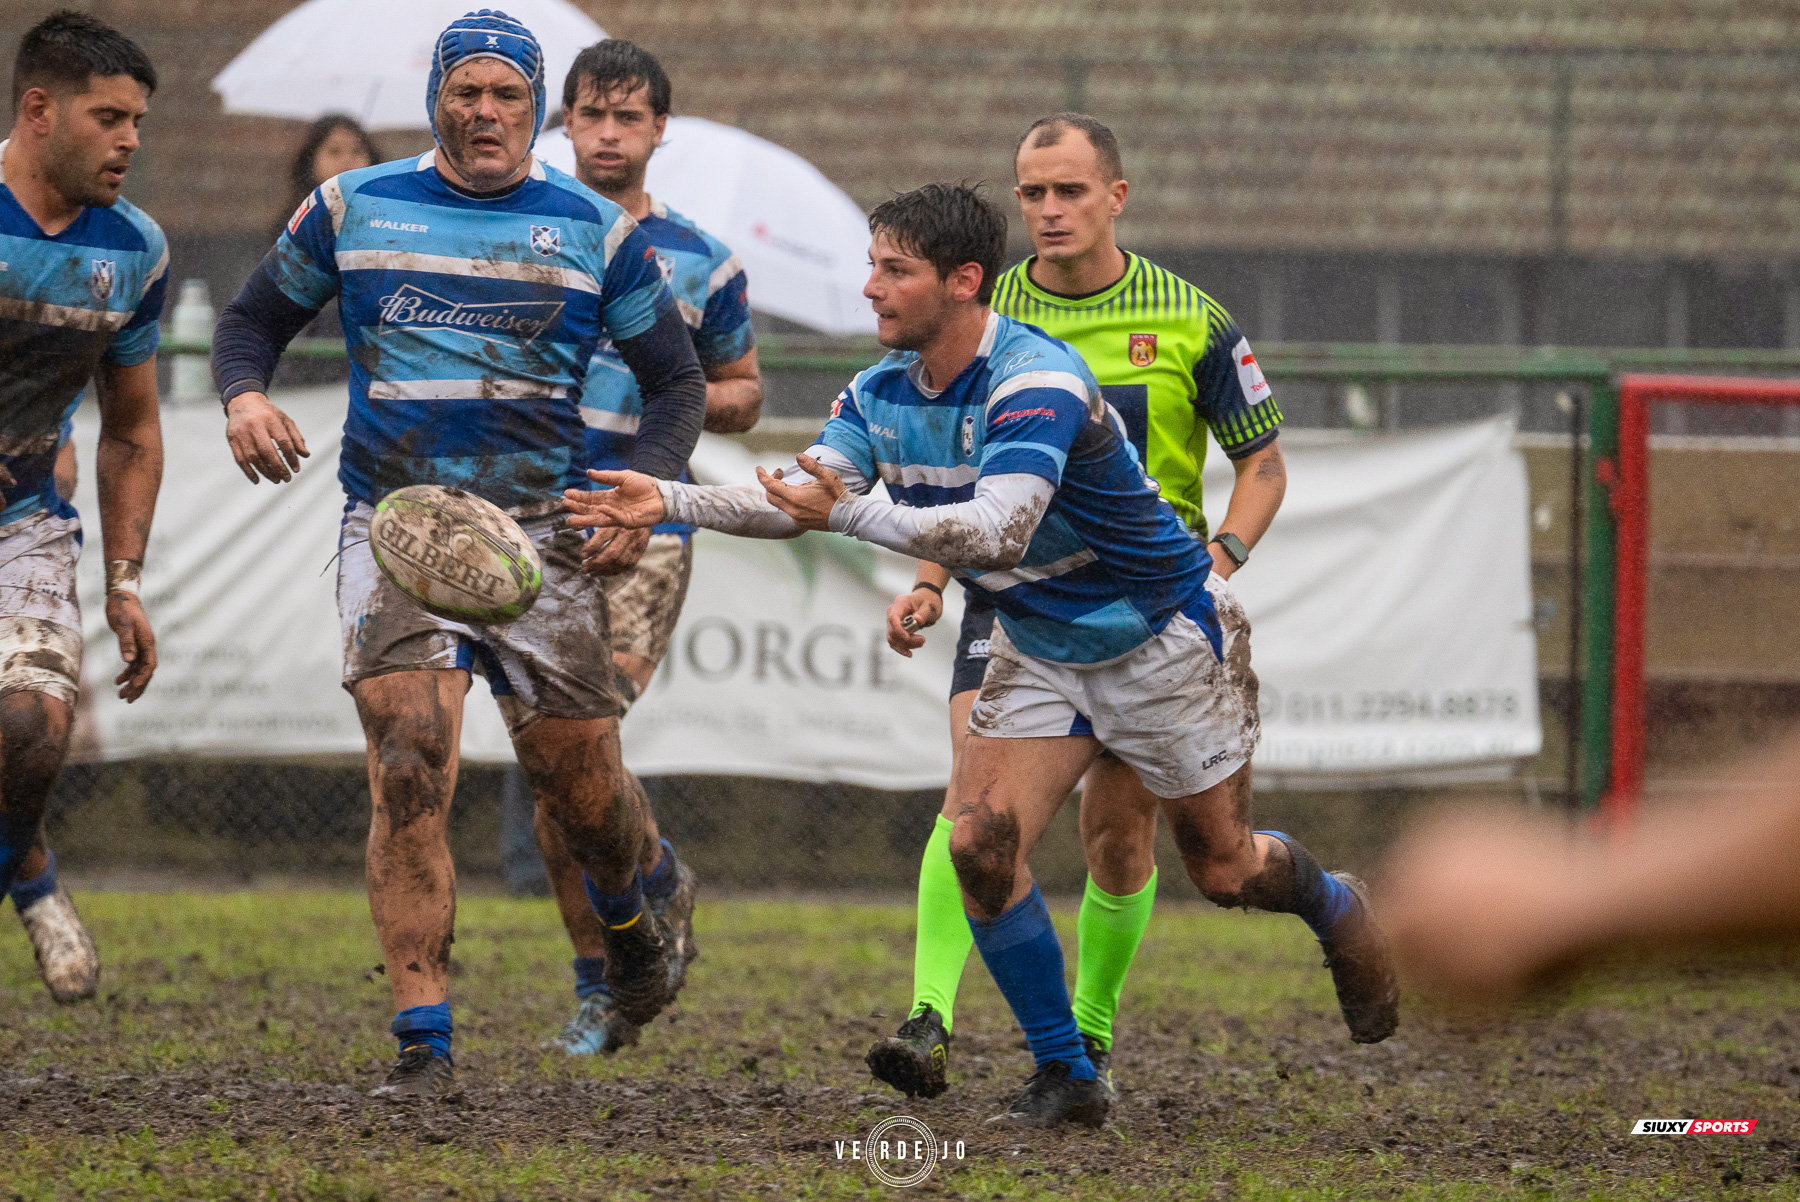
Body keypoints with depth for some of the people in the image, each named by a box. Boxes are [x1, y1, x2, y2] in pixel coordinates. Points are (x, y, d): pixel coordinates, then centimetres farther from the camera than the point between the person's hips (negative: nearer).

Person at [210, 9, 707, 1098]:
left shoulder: (598, 231, 5)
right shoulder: (351, 209, 7)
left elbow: (679, 381, 10)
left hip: (543, 533, 0)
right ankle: (424, 1043, -14)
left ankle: (629, 915, 40)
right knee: (410, 771, -16)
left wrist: (646, 489, -8)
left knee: (581, 784, 3)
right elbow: (256, 318, 17)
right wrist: (245, 395, -5)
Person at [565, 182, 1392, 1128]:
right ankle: (1065, 1076, 0)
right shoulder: (882, 393, -6)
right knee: (982, 844, -12)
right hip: (1039, 649, 6)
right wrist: (669, 502, -22)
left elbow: (1000, 531, -44)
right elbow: (796, 502, -8)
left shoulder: (1036, 382, -32)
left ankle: (1337, 911, 41)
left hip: (1163, 640, -6)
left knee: (1224, 868, 5)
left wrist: (849, 515, -50)